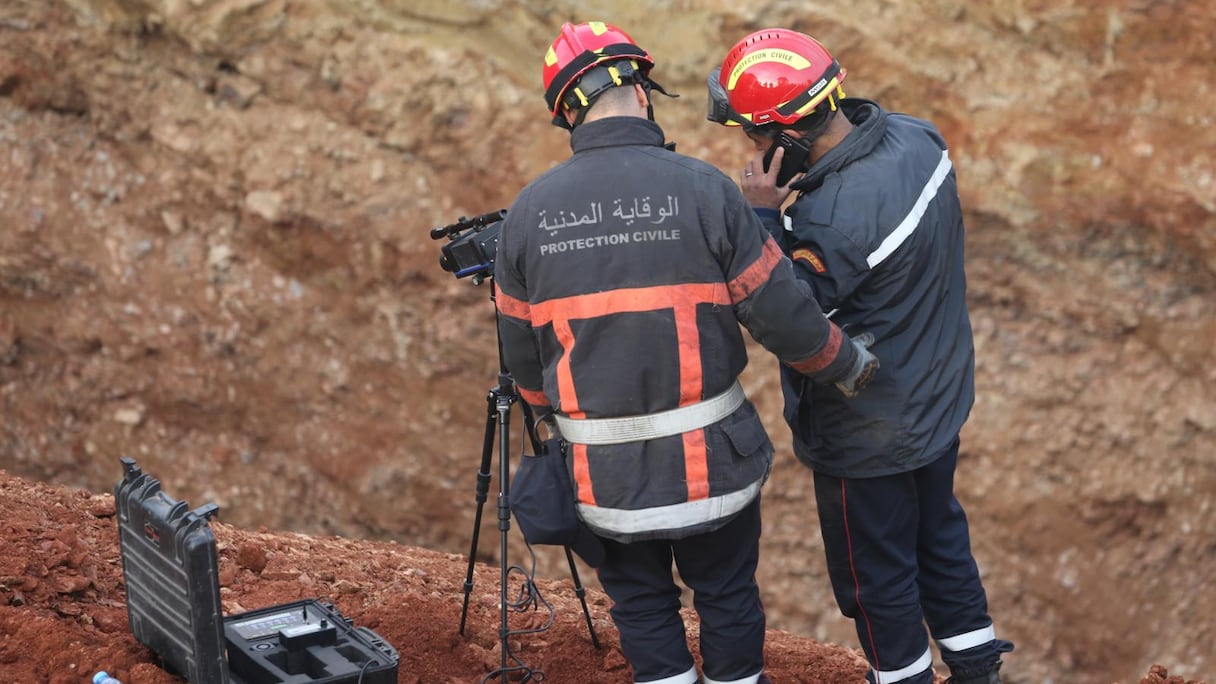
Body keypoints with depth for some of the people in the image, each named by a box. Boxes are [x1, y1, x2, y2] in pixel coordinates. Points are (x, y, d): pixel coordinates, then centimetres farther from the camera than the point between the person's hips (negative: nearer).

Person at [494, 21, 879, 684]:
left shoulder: (528, 212, -5)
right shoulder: (702, 188, -13)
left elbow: (521, 349, 6)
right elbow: (781, 313, -10)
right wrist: (846, 363, 9)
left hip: (604, 471, 2)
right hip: (710, 457, -1)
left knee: (641, 604, 18)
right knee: (727, 596, 17)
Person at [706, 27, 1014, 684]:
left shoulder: (833, 218, -36)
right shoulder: (917, 138, -10)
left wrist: (763, 216, -25)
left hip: (867, 440, -9)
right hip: (938, 402, 9)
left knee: (876, 577, 15)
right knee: (940, 539, 27)